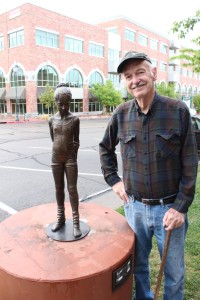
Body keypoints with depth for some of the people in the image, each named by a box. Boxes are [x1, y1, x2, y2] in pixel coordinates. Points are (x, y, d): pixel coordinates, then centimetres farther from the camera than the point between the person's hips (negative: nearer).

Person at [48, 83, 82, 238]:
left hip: (70, 158, -3)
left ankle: (76, 222, 6)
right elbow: (53, 139, 11)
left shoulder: (75, 119, -4)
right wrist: (60, 151, 8)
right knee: (59, 189, 11)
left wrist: (73, 157, 1)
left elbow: (76, 141, 1)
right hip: (56, 158, 3)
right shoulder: (52, 120, 3)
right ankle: (60, 218, 25)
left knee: (72, 189, -2)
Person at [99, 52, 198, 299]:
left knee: (174, 271, 17)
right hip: (134, 206, 2)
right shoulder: (121, 114, -4)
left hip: (170, 207, -2)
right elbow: (105, 148, 13)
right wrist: (113, 180, 6)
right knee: (137, 265, 21)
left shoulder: (178, 111, -10)